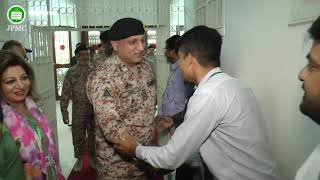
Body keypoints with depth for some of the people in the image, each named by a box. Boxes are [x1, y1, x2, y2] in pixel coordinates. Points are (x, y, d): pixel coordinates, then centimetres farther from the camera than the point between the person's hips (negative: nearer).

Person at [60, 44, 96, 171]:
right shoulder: (71, 72, -1)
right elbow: (65, 93, -2)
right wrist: (64, 112, -6)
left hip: (95, 109, 1)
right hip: (78, 110, 0)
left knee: (93, 135, 11)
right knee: (78, 136, 10)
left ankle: (93, 158, 30)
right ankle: (79, 159, 30)